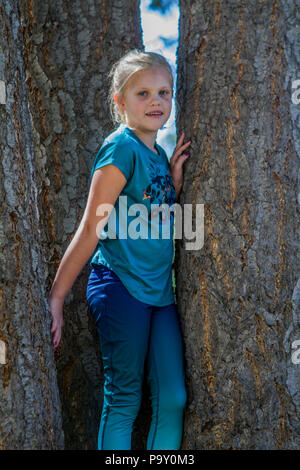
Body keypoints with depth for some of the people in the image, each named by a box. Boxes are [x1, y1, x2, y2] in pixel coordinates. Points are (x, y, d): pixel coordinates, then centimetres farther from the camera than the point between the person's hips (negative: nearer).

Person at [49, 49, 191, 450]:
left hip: (159, 289, 8)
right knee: (124, 400, 0)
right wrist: (56, 297, -13)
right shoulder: (122, 147, -10)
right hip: (121, 285, -7)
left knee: (173, 399, 6)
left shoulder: (159, 153, 13)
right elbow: (91, 229, -13)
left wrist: (175, 180, 5)